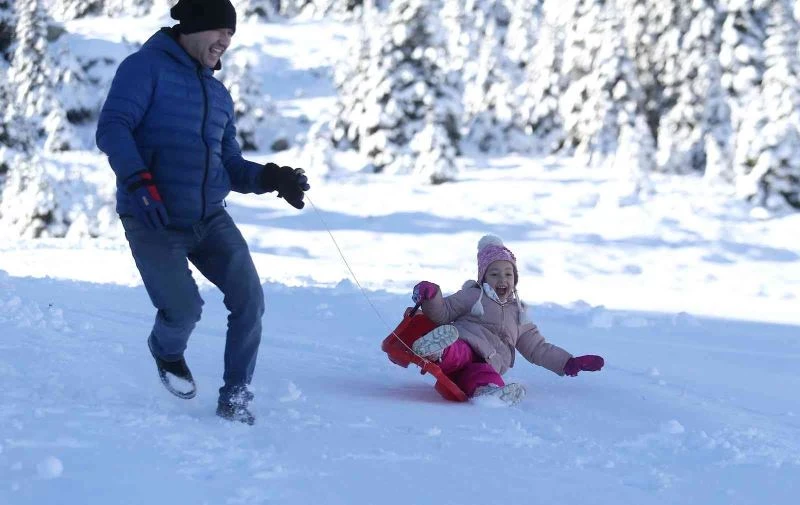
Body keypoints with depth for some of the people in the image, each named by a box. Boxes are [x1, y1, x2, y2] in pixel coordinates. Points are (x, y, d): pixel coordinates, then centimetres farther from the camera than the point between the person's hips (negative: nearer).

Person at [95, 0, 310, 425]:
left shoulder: (219, 95, 18)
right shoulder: (146, 68, -4)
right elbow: (112, 128, -17)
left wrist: (270, 178, -1)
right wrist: (139, 181, -31)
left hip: (209, 219, 6)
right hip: (154, 220, -6)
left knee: (249, 299, -9)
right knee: (183, 309, -16)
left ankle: (235, 395, 7)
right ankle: (167, 351, 22)